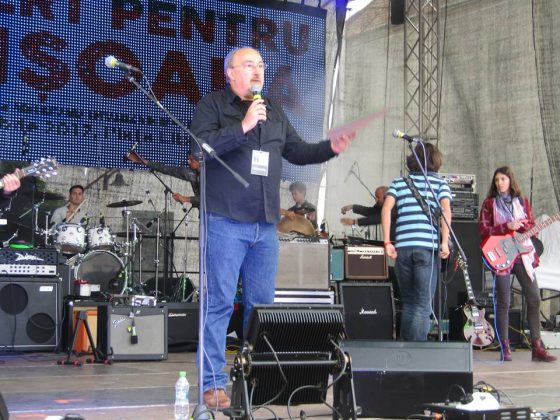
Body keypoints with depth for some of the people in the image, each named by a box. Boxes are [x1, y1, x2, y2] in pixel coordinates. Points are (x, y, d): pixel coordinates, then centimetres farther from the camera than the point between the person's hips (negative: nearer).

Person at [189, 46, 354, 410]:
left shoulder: (274, 111, 19)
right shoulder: (213, 105, 1)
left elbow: (297, 151, 21)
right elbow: (202, 145, -15)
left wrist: (331, 148, 5)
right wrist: (243, 126, -20)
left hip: (265, 225, 6)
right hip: (227, 222, -6)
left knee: (262, 304, 9)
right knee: (220, 303, -7)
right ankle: (213, 383, -3)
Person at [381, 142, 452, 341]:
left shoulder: (399, 182, 15)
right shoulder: (440, 183, 10)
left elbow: (386, 209, 0)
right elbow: (446, 211, -7)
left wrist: (387, 242, -1)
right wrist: (445, 242, -10)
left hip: (402, 247, 3)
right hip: (427, 247, -2)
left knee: (408, 302, 16)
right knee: (423, 304, -1)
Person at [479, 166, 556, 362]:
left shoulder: (522, 201, 13)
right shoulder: (489, 203, 6)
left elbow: (532, 227, 11)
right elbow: (483, 230, -3)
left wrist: (522, 225, -11)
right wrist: (507, 226, -13)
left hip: (522, 253, 3)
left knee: (534, 298, -3)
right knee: (503, 302, -5)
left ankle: (537, 348, 1)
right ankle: (505, 349, 0)